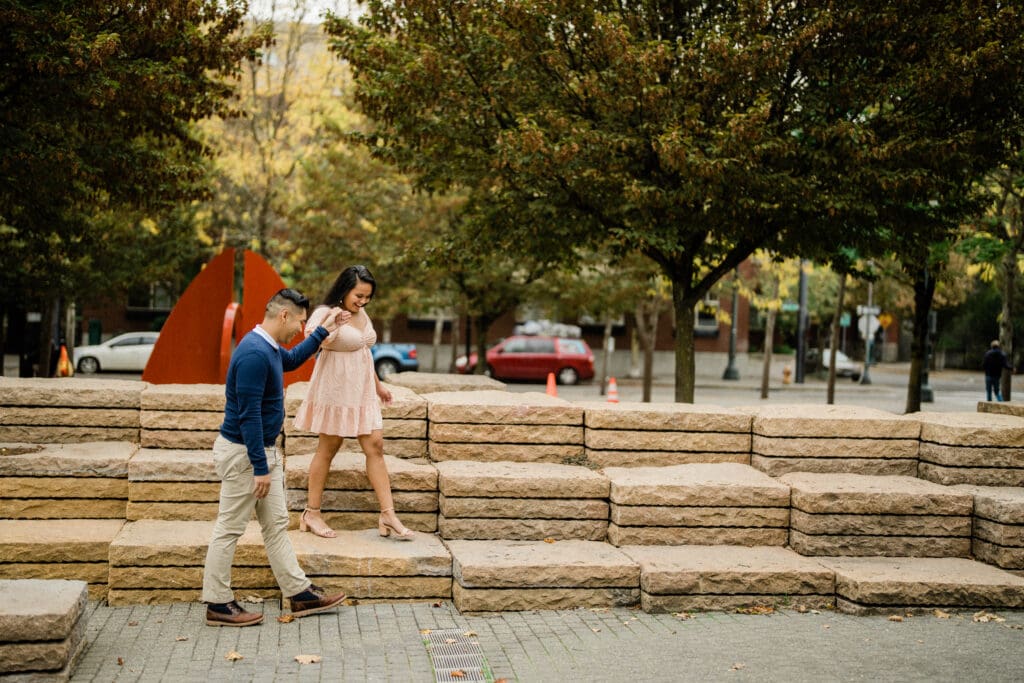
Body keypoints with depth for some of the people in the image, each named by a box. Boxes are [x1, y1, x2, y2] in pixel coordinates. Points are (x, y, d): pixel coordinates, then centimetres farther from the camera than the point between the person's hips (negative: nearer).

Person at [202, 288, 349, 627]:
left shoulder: (268, 348, 7)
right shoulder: (254, 354, -24)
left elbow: (292, 360, 33)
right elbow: (248, 416, -26)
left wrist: (322, 331, 31)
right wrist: (260, 468, -24)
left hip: (263, 450, 10)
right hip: (242, 453, -10)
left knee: (276, 524, 13)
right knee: (229, 529, 0)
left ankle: (300, 594, 19)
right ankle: (217, 606, 10)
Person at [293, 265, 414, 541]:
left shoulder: (361, 314, 10)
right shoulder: (325, 313, -14)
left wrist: (378, 384, 26)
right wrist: (328, 329, -45)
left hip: (362, 392, 7)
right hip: (336, 392, -7)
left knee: (375, 446, 1)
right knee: (327, 449, 3)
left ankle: (388, 516, 3)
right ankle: (312, 513, 17)